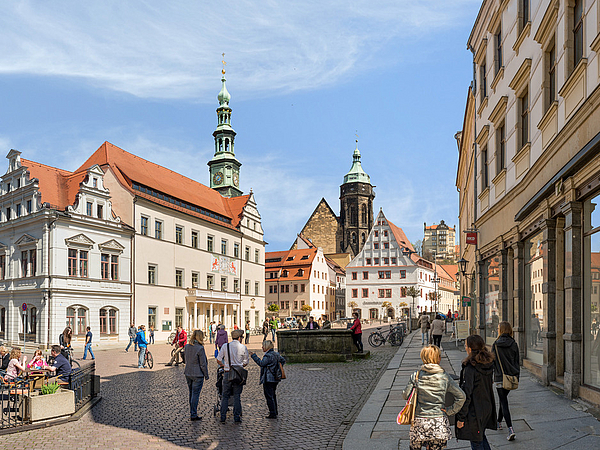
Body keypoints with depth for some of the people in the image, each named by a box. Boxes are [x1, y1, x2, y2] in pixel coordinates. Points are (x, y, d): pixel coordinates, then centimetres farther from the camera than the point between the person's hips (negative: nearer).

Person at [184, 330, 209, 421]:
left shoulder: (186, 347, 2)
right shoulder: (200, 348, -19)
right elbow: (203, 364, -15)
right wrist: (206, 375, -5)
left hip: (188, 373, 7)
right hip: (197, 375, -7)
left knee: (191, 393, 18)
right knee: (195, 394, 1)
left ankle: (192, 413, 28)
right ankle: (193, 415, 6)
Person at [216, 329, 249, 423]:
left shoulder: (225, 346, -1)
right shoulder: (243, 347, -2)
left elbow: (218, 360, 2)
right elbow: (246, 362, 3)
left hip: (227, 373, 1)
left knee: (225, 396, 10)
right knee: (237, 396, 7)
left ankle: (223, 417, 8)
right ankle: (237, 418, 8)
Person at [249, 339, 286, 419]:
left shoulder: (268, 356, -18)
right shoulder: (276, 354, 11)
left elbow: (261, 363, -24)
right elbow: (283, 360, 21)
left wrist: (254, 356, -20)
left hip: (268, 379, -9)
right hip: (275, 378, 10)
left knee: (269, 396, -3)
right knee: (273, 395, 22)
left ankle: (273, 414, -1)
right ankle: (275, 411, 32)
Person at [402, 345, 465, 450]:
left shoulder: (416, 376, -7)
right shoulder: (445, 377, -5)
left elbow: (405, 395, -3)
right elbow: (461, 396, -6)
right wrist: (450, 412, 2)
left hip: (419, 422, 0)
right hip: (439, 423, 1)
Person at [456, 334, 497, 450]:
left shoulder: (470, 368, -24)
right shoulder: (488, 364, 0)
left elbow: (466, 394, -24)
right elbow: (487, 386, 11)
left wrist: (461, 418, -17)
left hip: (474, 411, -8)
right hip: (488, 407, 8)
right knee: (481, 437, 26)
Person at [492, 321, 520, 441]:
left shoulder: (496, 345, -10)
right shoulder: (514, 344, -1)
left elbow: (492, 362, -6)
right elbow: (517, 362, 5)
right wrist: (517, 377, 15)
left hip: (500, 378, -4)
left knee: (504, 402, -1)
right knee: (503, 399, 22)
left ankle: (511, 429, -12)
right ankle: (499, 422, 36)